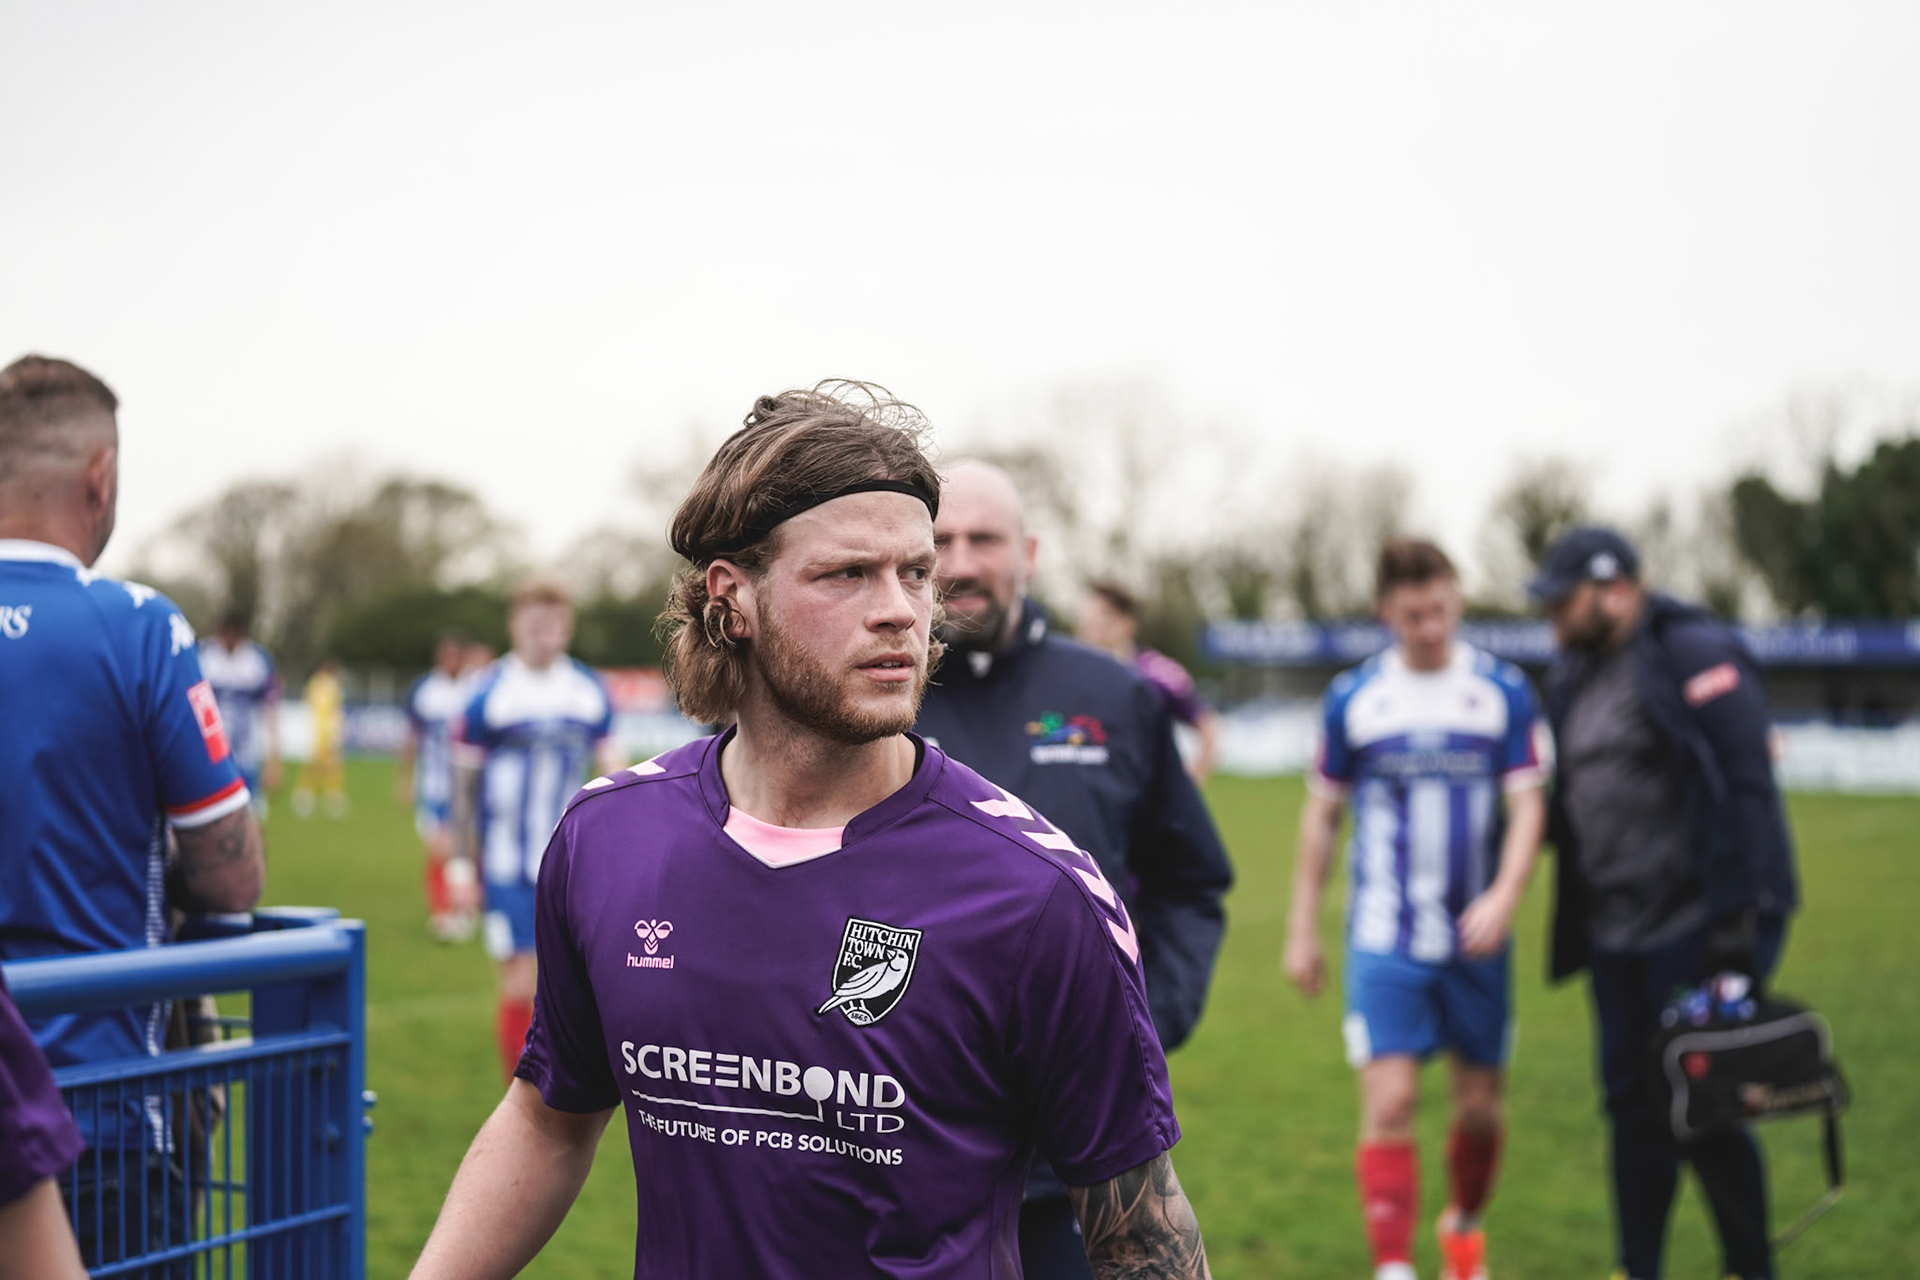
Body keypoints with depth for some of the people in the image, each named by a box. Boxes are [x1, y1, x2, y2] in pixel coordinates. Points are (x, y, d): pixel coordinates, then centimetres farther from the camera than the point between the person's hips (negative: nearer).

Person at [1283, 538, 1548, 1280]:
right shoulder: (1353, 697, 1)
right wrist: (1302, 929, 9)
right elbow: (1322, 814, 9)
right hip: (1383, 940, -1)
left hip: (1476, 938, 1)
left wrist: (1504, 895, -19)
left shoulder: (1505, 692, 0)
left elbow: (1528, 804, -2)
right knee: (1389, 1102, -11)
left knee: (1480, 1104, 11)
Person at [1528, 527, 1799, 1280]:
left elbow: (1745, 787, -18)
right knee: (1632, 1103, 12)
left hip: (1694, 928, -8)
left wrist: (1738, 920, -22)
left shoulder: (1696, 655, -13)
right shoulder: (1575, 674, 13)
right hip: (1615, 932, 8)